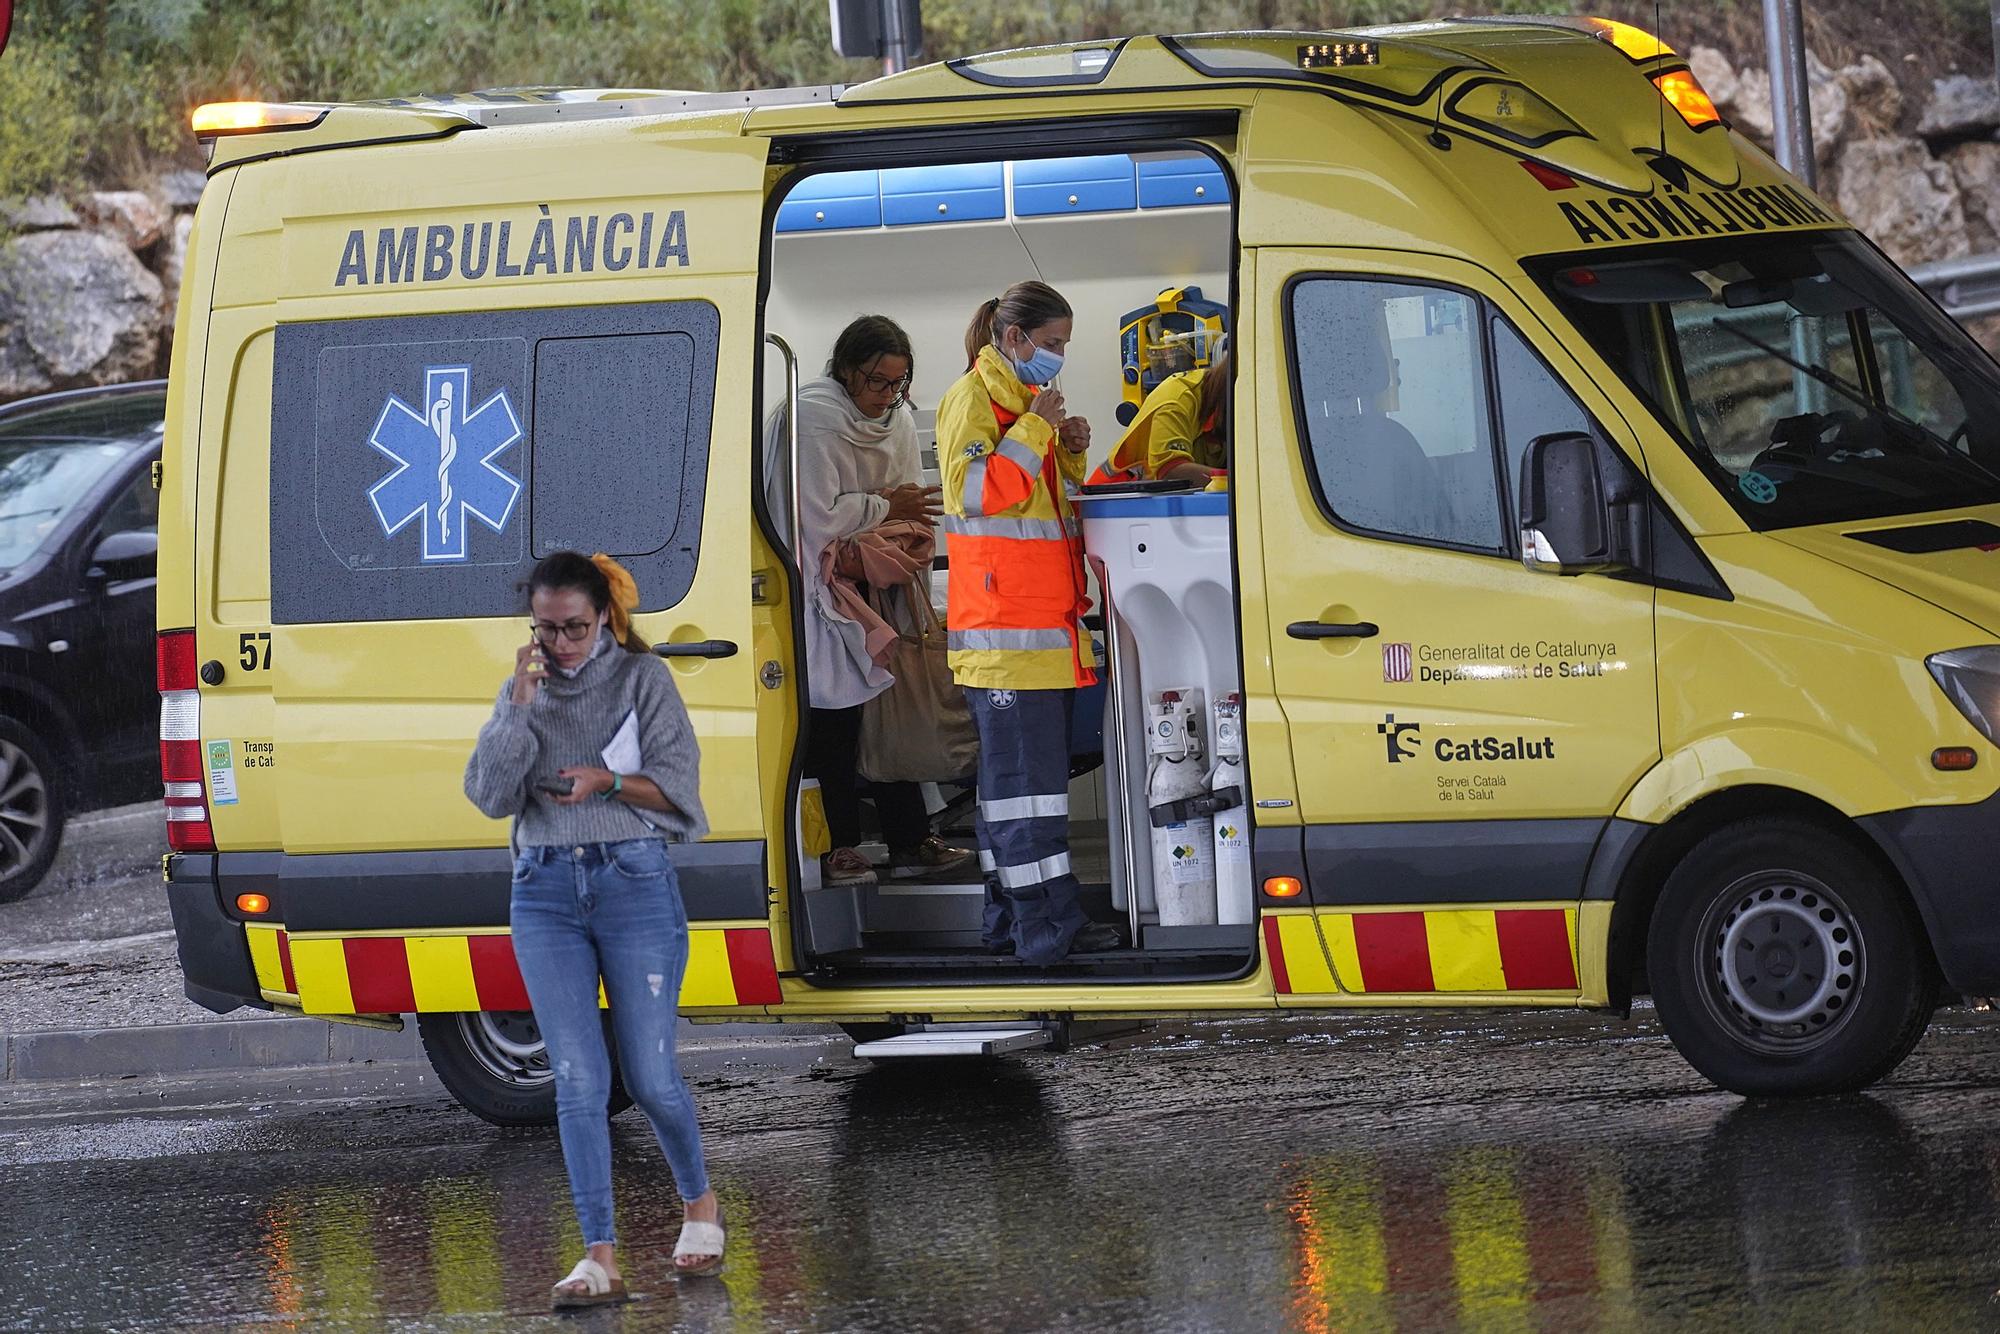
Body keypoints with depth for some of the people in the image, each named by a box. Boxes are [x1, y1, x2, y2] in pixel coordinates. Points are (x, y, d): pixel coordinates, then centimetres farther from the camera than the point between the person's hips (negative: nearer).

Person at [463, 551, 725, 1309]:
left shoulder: (642, 679, 1)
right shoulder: (524, 691, 10)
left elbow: (677, 786, -1)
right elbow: (491, 794, 0)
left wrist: (608, 782, -17)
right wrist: (520, 704, -8)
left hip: (634, 882, -2)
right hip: (546, 891, 2)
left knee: (649, 1076, -1)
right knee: (577, 1078, -6)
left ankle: (699, 1203, 28)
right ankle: (600, 1258, -9)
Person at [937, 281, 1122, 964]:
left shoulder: (1029, 400, 22)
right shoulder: (972, 399, -7)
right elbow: (974, 490, -20)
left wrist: (1070, 453, 11)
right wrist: (1034, 429, -18)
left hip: (1049, 623, 10)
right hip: (1006, 626, -10)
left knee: (1023, 772, 10)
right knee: (1024, 772, -12)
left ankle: (1014, 918, 12)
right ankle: (1046, 922, -15)